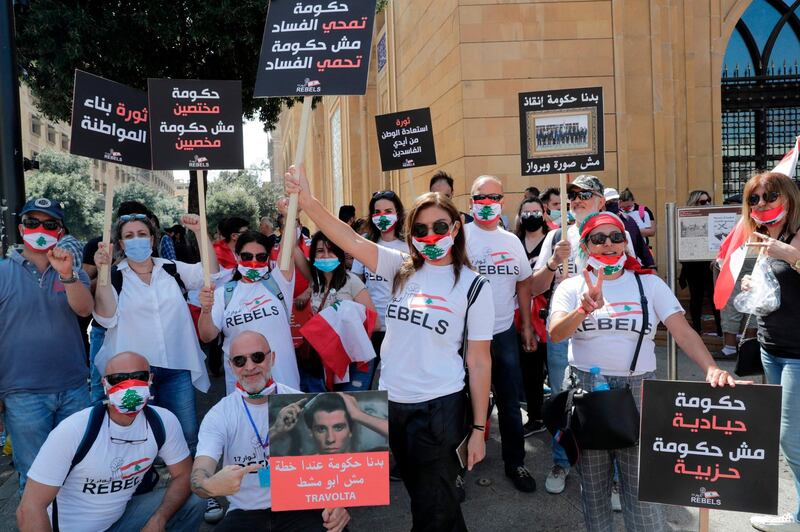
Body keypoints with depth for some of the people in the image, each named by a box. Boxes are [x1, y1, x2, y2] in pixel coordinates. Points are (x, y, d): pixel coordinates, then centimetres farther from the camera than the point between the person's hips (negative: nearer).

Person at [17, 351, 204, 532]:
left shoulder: (163, 422, -14)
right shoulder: (73, 430, -25)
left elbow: (183, 474, -2)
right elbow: (30, 508, -23)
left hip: (122, 516, 3)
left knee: (192, 503, -13)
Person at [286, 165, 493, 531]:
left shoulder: (473, 287, -7)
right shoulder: (402, 269, 2)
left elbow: (479, 362, -6)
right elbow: (352, 242, -10)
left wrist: (478, 428, -5)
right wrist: (307, 201, -23)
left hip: (439, 407, -4)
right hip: (391, 402, 4)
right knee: (420, 493, 21)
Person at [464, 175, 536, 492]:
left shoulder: (512, 241, 9)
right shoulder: (461, 236, -7)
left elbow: (524, 283, 15)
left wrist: (526, 325, 13)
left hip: (505, 332, 5)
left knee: (510, 402, 14)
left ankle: (514, 463, 30)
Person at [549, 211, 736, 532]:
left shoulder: (649, 284, 3)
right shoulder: (571, 287, 2)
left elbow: (684, 332, -7)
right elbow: (555, 333, -15)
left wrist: (712, 369, -24)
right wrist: (585, 309, -34)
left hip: (638, 389, 0)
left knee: (641, 487, 1)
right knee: (593, 484, 13)